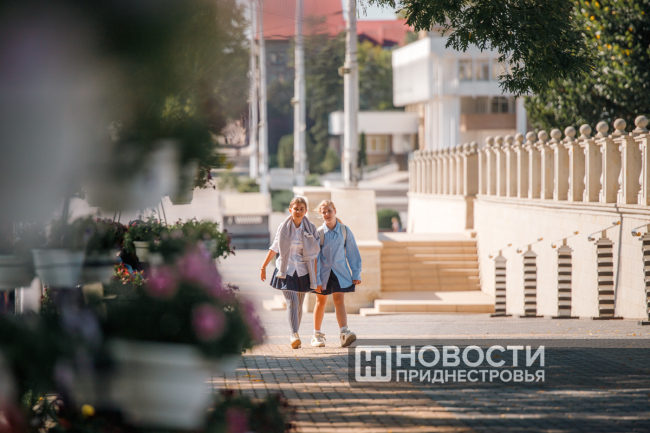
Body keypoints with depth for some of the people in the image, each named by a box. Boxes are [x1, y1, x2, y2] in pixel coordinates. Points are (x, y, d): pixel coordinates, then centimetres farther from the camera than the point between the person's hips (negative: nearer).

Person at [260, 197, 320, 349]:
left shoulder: (311, 229, 2)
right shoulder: (283, 228, 0)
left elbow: (314, 254, 4)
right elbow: (274, 249, 8)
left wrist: (315, 276, 2)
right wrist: (263, 267, 7)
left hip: (303, 272, 2)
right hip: (286, 270, -2)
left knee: (298, 305, 8)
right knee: (291, 302, -16)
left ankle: (293, 335, 22)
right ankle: (294, 335, -24)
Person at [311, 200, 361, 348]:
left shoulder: (345, 231, -3)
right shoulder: (319, 233, -7)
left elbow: (353, 253, 3)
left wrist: (356, 274, 2)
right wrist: (316, 280, -10)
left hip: (340, 272, 0)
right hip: (323, 272, 0)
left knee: (339, 301, -12)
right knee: (321, 302, 11)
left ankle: (344, 332, -25)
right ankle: (317, 335, 24)